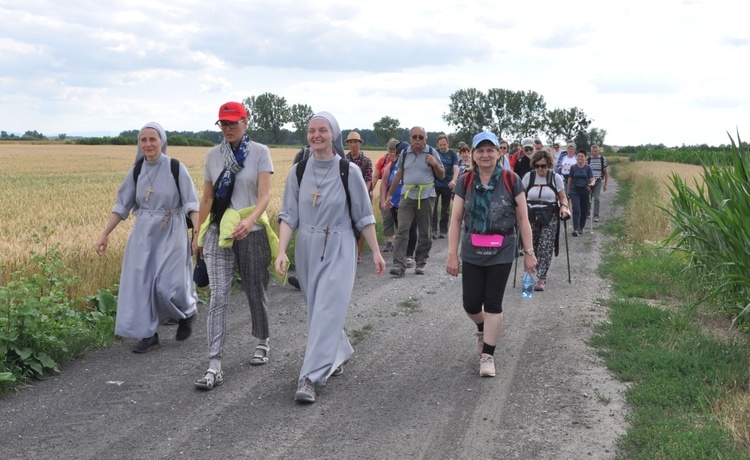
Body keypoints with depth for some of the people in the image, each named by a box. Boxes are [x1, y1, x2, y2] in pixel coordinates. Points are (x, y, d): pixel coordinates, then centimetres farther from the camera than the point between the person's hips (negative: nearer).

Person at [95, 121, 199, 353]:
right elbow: (121, 205, 8)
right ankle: (148, 334, 14)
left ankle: (188, 312, 25)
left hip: (171, 233, -4)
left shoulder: (176, 168, -9)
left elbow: (192, 204, -10)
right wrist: (105, 234, 4)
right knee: (141, 282, 2)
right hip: (144, 234, 4)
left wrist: (198, 232, -23)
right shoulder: (136, 171, 4)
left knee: (168, 284, -7)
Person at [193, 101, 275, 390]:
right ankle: (214, 366, -11)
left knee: (255, 292, 12)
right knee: (218, 297, -8)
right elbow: (207, 198, 14)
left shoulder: (259, 152, -3)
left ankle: (263, 343, 38)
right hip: (218, 233, 2)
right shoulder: (213, 155, 7)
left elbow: (265, 195, -13)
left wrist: (249, 220, -31)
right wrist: (199, 235, 15)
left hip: (251, 232, -2)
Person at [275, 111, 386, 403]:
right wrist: (282, 251, -11)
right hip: (307, 249, 4)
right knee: (317, 309, 14)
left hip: (339, 250, -4)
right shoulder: (298, 172, 1)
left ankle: (310, 377, -12)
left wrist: (376, 251, 0)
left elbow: (364, 216, 0)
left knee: (327, 311, -12)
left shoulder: (349, 171, -6)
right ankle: (339, 353, 39)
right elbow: (289, 215, 0)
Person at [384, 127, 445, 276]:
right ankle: (399, 265, -11)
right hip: (407, 196, 1)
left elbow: (442, 176, 8)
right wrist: (389, 195, 14)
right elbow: (398, 175, 16)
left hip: (426, 196, -1)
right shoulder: (405, 153, 8)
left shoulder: (431, 153, 2)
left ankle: (421, 263, 20)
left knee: (424, 232, 7)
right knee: (402, 230, -9)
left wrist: (435, 164, -11)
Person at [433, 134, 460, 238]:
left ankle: (443, 230, 16)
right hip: (435, 184, 0)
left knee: (445, 209, 8)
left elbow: (456, 168, -10)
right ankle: (433, 230, -5)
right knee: (433, 207, -8)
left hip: (447, 185, 0)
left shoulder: (453, 154, 0)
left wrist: (454, 180, -27)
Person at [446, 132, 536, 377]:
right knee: (471, 304, 4)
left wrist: (529, 251, -3)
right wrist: (452, 255, -3)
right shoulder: (465, 182, -1)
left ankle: (487, 355, 13)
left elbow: (523, 218, -2)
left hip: (501, 252, -2)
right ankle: (483, 328, 39)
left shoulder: (511, 180, -6)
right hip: (472, 252, 2)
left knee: (493, 303, 0)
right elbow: (456, 220, 0)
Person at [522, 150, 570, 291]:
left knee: (545, 248, -11)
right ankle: (541, 273, 25)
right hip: (531, 216, 2)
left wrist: (564, 207, -10)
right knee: (532, 247, 4)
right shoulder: (528, 176, 4)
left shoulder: (555, 177, 2)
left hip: (550, 217, -2)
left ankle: (541, 279, -9)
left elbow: (563, 197, 11)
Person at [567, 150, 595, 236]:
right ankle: (575, 229, -18)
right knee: (576, 210, -13)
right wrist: (568, 191, 9)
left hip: (585, 191, 1)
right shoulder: (573, 167, 2)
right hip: (575, 191, -1)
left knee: (584, 211, 9)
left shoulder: (588, 168, 1)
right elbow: (570, 180, 8)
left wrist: (591, 184, -28)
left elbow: (592, 179, -6)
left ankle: (581, 228, 25)